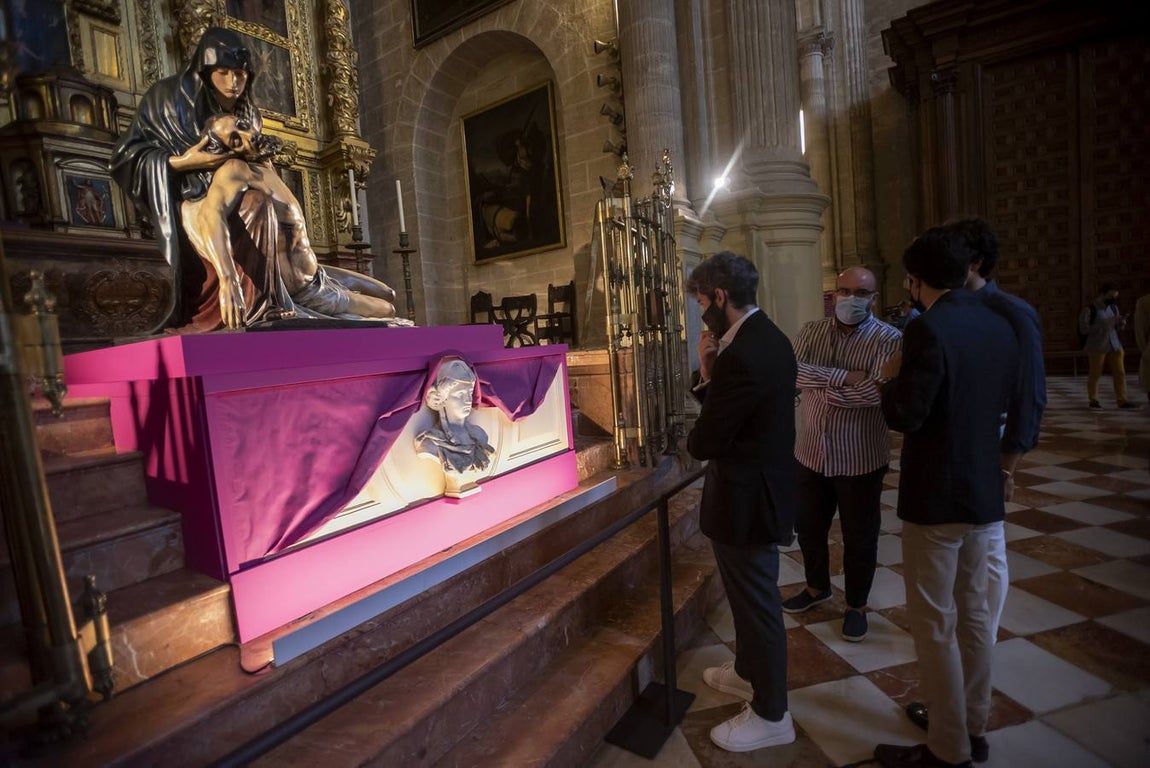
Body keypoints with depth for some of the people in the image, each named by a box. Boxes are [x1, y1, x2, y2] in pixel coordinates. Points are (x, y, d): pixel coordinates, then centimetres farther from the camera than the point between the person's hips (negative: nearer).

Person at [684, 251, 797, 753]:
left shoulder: (742, 355, -28)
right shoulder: (767, 338, 5)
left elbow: (702, 443, -24)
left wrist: (697, 439, -2)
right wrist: (708, 373, -4)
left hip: (746, 498, -10)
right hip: (761, 487, 10)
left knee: (756, 601, 8)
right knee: (749, 594, 26)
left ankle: (770, 715, 30)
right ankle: (748, 672, 49)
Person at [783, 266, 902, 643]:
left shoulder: (889, 339, -10)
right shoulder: (810, 331, 2)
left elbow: (877, 390, -26)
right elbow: (792, 371, -16)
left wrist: (823, 388, -16)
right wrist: (845, 377, -22)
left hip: (860, 458, -4)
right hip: (810, 451, 4)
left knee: (859, 536, 12)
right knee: (808, 526, 19)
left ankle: (857, 605, 35)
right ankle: (817, 587, 44)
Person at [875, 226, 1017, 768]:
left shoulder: (928, 330, -20)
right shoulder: (999, 327, 5)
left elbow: (904, 417, -22)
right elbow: (1001, 404, 15)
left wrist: (892, 379, -3)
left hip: (936, 497, -8)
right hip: (985, 491, 8)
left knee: (933, 621, 5)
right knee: (973, 612, 19)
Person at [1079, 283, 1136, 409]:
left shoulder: (1113, 307, 10)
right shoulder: (1089, 309, -9)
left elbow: (1118, 327, 19)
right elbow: (1083, 329, -14)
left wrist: (1121, 323, -4)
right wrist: (1104, 324, -21)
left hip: (1114, 345, 6)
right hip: (1097, 346, -6)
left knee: (1120, 373, 1)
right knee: (1095, 374, 1)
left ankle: (1122, 401, 5)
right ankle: (1093, 400, 14)